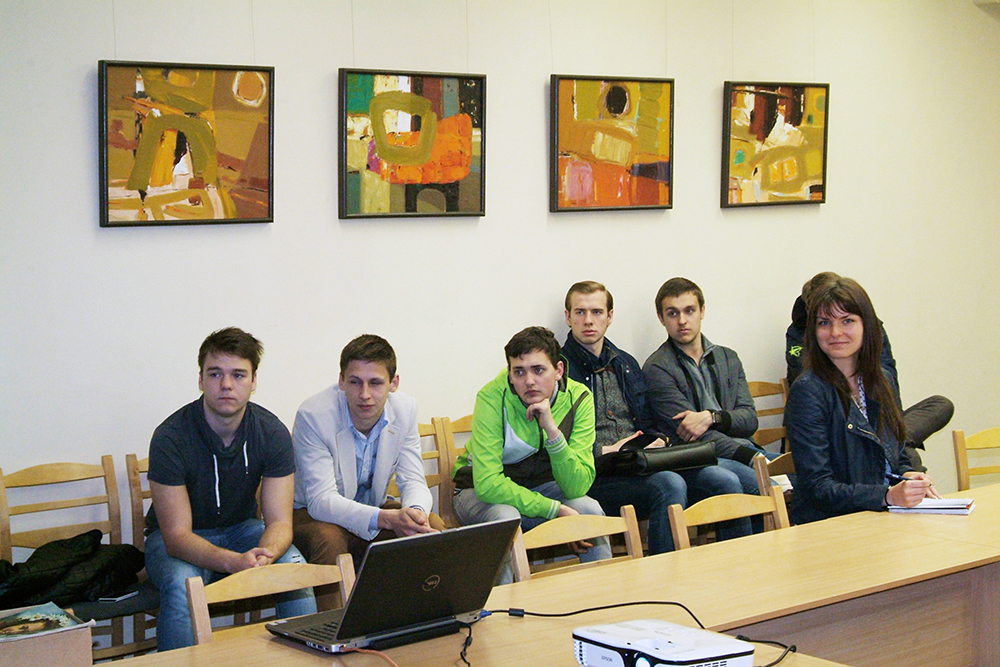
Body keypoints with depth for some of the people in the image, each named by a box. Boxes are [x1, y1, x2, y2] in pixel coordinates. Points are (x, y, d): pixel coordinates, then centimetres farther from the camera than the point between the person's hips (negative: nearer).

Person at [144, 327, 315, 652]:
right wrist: (234, 562, -45)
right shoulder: (171, 437, -24)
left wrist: (265, 554, -41)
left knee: (296, 570, -26)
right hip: (176, 538, -3)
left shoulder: (273, 433, -14)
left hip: (242, 528, 3)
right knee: (182, 585, -35)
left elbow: (279, 521, -16)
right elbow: (177, 534, -26)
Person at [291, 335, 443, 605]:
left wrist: (416, 511, -32)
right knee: (328, 539, -36)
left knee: (432, 526, -19)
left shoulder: (405, 409, -10)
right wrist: (387, 519, -45)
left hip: (372, 508, 5)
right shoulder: (314, 415, -25)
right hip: (311, 514, -4)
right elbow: (321, 501, -30)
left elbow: (413, 480, -5)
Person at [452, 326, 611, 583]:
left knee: (589, 509, -24)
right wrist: (555, 509, -33)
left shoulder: (578, 398, -17)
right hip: (480, 491, -3)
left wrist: (552, 430, -38)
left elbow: (577, 487, -24)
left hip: (540, 487, 3)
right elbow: (487, 484, -31)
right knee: (505, 515, -34)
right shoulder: (492, 398, -26)